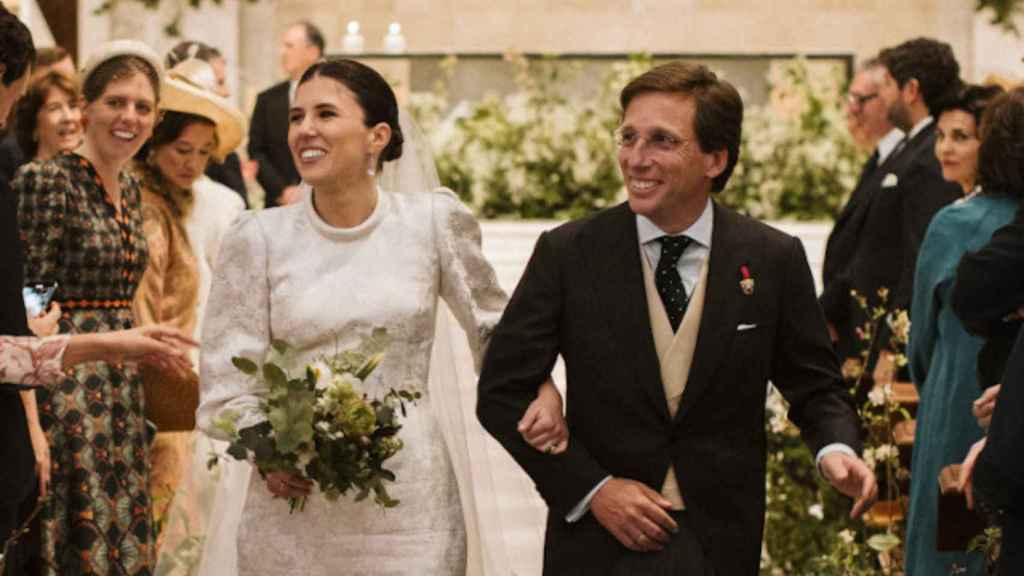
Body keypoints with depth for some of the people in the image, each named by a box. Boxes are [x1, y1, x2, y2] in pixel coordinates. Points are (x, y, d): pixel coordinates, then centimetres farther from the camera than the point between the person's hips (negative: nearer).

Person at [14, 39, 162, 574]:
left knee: (121, 530, 9)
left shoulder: (129, 187, 12)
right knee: (77, 532, -5)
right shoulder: (46, 181, -12)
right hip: (65, 383, -8)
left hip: (120, 383, 8)